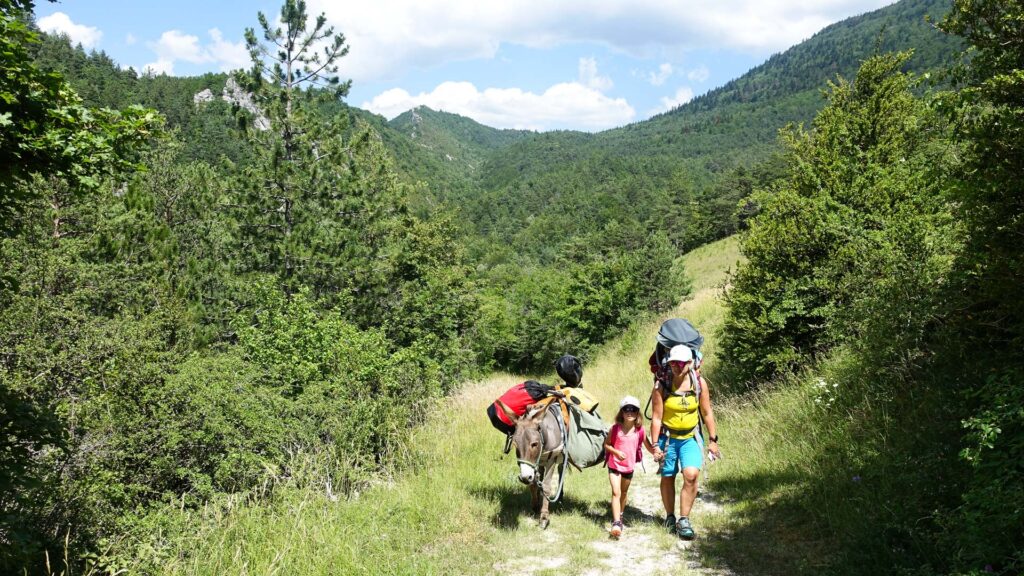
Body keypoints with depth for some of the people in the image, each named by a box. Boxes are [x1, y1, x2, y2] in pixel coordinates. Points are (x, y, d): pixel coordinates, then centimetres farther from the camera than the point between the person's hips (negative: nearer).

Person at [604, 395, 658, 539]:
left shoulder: (639, 430, -7)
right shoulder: (615, 429, -13)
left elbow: (649, 446, 1)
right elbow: (606, 445, -3)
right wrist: (616, 452, -20)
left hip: (629, 467, 3)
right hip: (614, 465, -3)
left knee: (624, 492, 20)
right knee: (616, 492, -13)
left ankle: (619, 516, 42)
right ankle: (616, 523, -17)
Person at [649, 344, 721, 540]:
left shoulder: (699, 383, -7)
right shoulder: (661, 386, -13)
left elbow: (707, 413, 2)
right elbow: (656, 417, -10)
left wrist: (712, 440, 3)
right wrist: (655, 445, -11)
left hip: (691, 438, 1)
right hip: (668, 437, -1)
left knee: (691, 475, -17)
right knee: (668, 478, 10)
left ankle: (684, 520, -5)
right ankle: (669, 517, 32)